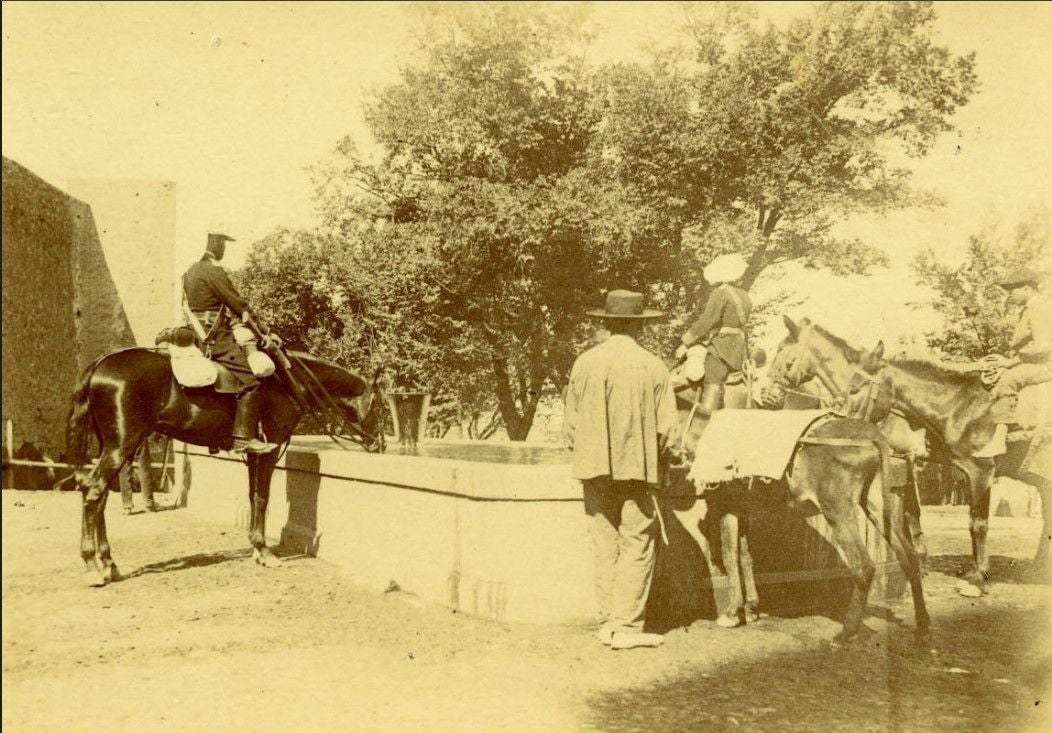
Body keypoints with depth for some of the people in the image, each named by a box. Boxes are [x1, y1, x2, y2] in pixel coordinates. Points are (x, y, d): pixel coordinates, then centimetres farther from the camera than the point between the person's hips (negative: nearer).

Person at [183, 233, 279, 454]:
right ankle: (244, 438, -21)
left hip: (200, 334, 11)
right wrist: (263, 333, -3)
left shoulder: (191, 271, 18)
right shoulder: (213, 270, -13)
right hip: (216, 337, -11)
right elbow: (239, 304, -10)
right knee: (249, 381, -15)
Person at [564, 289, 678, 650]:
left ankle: (608, 622, 16)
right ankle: (626, 626, 2)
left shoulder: (584, 363, 1)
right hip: (637, 468, -3)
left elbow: (570, 422, 4)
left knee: (604, 546, 10)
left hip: (595, 469, 3)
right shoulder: (653, 366, -5)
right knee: (637, 546, 4)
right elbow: (666, 425, -3)